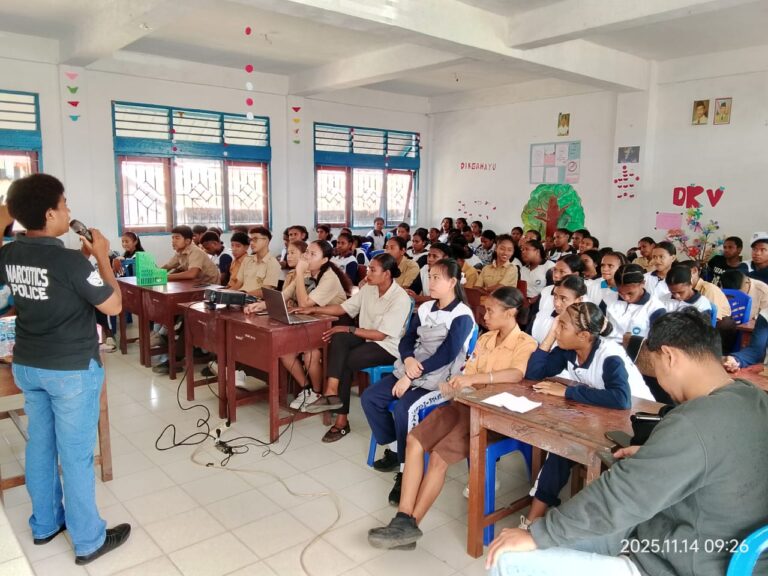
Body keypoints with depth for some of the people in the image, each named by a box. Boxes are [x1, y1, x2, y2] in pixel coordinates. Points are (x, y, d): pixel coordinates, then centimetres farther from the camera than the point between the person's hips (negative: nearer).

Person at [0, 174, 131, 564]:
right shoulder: (70, 260, -22)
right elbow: (113, 306, -15)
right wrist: (102, 256, -7)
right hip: (72, 370, -7)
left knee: (39, 446, 19)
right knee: (76, 455, 3)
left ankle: (45, 525, 36)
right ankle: (89, 541, 16)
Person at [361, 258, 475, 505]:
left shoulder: (462, 316, -10)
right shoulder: (424, 309, 12)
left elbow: (446, 354, -18)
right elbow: (407, 340, 9)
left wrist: (411, 377, -21)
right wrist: (408, 359, -16)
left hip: (440, 378, -7)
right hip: (412, 370, 8)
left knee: (403, 408, -29)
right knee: (369, 398, -6)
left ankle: (406, 470, -13)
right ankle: (394, 447, 8)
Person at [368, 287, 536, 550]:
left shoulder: (525, 343, -6)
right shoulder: (485, 339, 17)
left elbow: (517, 373, -27)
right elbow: (468, 373, 12)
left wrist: (475, 378, -37)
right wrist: (455, 385, -11)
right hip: (465, 403, 7)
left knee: (439, 457, -23)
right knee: (414, 440, -15)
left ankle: (410, 525, -9)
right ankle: (403, 520, -17)